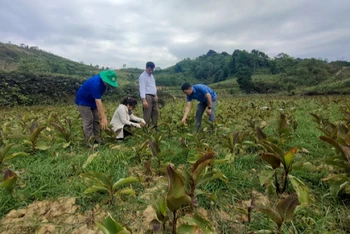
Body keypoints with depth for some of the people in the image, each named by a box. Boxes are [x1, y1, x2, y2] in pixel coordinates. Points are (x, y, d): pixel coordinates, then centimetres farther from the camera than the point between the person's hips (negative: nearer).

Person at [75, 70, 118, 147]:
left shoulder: (103, 82, -8)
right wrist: (104, 118, -39)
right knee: (88, 121, -13)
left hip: (92, 100, 8)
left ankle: (97, 140, 9)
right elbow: (98, 102, -38)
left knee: (97, 119, 4)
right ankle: (89, 143, -8)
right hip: (83, 101, -8)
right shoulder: (95, 83, -35)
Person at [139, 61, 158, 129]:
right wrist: (144, 100, -26)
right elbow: (142, 88, -18)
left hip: (153, 96, 8)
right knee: (147, 114, -8)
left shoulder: (151, 76, 18)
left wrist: (155, 95, 15)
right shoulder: (142, 76, -9)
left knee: (155, 112, 9)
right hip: (147, 96, -8)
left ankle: (155, 127, 18)